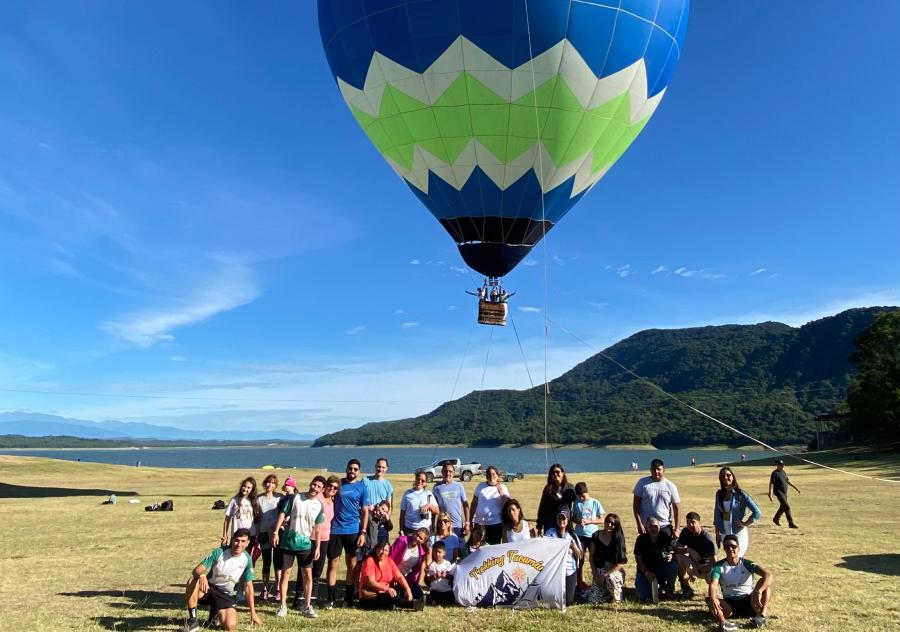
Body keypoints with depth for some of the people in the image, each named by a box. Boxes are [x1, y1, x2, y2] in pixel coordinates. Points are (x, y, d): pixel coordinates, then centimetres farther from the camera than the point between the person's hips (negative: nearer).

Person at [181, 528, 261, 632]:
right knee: (192, 581, -34)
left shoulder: (247, 559, -9)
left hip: (226, 595, 2)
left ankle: (218, 613, 14)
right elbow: (197, 570, -19)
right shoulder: (219, 552, -15)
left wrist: (253, 613, -2)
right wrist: (202, 575, -45)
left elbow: (248, 586, -2)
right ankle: (193, 620, -16)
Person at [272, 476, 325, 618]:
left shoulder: (319, 506, 0)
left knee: (308, 574, 3)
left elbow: (317, 528, 4)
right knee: (285, 573, 3)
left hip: (305, 544, 2)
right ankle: (283, 606, 13)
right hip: (288, 542, -1)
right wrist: (276, 532, -11)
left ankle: (308, 607, 12)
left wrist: (318, 547, 0)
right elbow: (283, 514, -3)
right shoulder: (295, 498, -5)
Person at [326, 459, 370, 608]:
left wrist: (363, 533, -3)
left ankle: (348, 597, 19)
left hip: (353, 530, 0)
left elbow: (365, 511, 4)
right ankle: (330, 598, 11)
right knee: (333, 563, 2)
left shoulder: (362, 487, 3)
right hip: (335, 529, 0)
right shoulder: (338, 483, 3)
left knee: (352, 564, 7)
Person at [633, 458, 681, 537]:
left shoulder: (670, 486, 0)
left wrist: (676, 529, -1)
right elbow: (636, 504, -2)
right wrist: (639, 524, -9)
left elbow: (677, 507, 3)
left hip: (665, 527, 0)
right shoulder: (643, 483, -2)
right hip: (646, 526, 0)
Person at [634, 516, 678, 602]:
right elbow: (638, 558, -10)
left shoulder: (665, 537, -8)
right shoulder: (641, 539, -11)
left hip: (661, 568, 2)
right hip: (645, 570, -2)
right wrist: (647, 573, -20)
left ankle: (668, 590, -5)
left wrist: (670, 556, -34)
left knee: (673, 566, -30)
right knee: (644, 596, -22)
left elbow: (672, 552, -9)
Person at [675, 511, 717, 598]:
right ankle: (686, 588, -12)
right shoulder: (685, 532, -10)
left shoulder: (707, 539, -23)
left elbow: (713, 562, -23)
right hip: (692, 563, 4)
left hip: (705, 566, -4)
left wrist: (697, 573, -31)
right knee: (678, 556, -27)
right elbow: (677, 549, -12)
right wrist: (688, 550, -32)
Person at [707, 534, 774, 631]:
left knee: (764, 582, -24)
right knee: (709, 600, -30)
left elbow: (769, 575, -24)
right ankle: (723, 622, -53)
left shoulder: (747, 564, -8)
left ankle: (761, 615, -30)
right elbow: (713, 585, -22)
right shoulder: (718, 566, -6)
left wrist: (758, 592, -42)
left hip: (749, 603, 0)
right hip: (730, 604, 0)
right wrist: (713, 599, -46)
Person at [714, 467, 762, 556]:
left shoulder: (740, 494, -12)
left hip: (738, 532, -5)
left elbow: (757, 513, -14)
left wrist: (745, 524, -10)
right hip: (724, 533, 5)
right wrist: (717, 533, 10)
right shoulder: (719, 494, 3)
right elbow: (717, 514, 10)